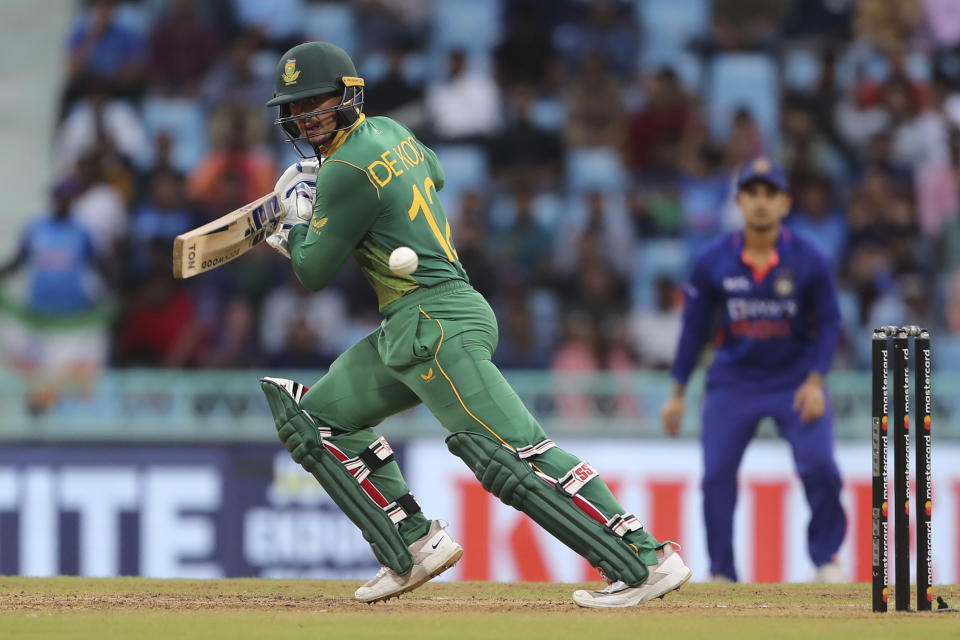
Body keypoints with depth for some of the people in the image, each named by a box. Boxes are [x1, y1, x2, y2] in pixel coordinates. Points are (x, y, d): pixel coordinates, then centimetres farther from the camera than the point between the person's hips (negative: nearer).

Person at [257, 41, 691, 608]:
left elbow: (314, 273, -8)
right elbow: (433, 173, 38)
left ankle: (647, 559, -25)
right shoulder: (390, 133, 14)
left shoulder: (348, 169, -13)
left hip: (437, 326, -11)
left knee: (511, 451, -19)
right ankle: (413, 545, 12)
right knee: (318, 417, 16)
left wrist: (297, 217, 13)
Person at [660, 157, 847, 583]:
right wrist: (677, 393, 3)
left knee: (818, 464, -18)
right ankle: (722, 575, 5)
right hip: (733, 383, 1)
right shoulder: (713, 261, -7)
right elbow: (694, 327, 3)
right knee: (716, 475, -8)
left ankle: (826, 556, 4)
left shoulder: (807, 260, -10)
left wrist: (815, 380, -15)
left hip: (795, 381, -1)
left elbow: (828, 322, -2)